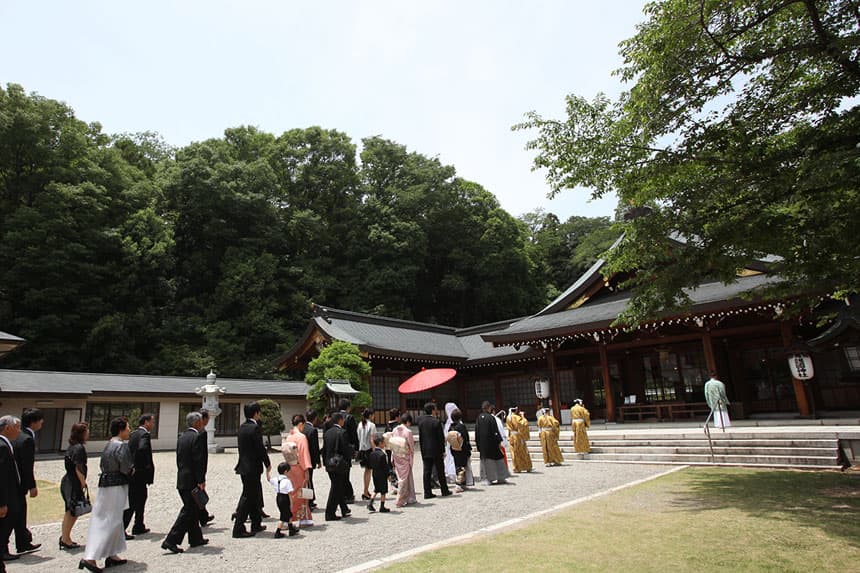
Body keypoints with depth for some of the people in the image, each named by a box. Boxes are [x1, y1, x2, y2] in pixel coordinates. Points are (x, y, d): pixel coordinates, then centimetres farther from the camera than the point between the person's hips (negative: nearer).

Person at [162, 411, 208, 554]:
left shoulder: (182, 438, 11)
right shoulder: (197, 438, -16)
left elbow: (179, 460, 15)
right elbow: (199, 461, -20)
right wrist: (201, 481, -16)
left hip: (182, 480, 9)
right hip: (192, 481, -9)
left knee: (192, 510, 17)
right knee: (188, 511, -2)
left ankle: (196, 538, 26)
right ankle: (171, 541, -4)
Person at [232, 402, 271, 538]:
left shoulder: (242, 427, 8)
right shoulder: (255, 428, -18)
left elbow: (244, 447, 13)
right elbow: (260, 448, -17)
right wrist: (268, 465, -5)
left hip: (244, 466, 9)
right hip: (252, 468, -9)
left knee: (254, 495, 19)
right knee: (248, 497, 0)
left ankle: (256, 524, 29)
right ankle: (238, 529, 4)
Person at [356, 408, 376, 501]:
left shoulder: (360, 424, 6)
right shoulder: (371, 425, -12)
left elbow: (358, 438, 6)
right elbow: (371, 440, -15)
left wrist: (359, 450, 12)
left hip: (362, 449, 6)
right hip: (369, 449, -6)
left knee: (366, 470, 18)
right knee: (369, 470, 1)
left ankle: (366, 491, 24)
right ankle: (365, 492, 0)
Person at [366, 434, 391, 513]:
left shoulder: (371, 453, 1)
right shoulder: (382, 454, -21)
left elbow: (369, 465, 8)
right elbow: (385, 467, -19)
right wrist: (389, 474, -10)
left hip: (374, 474, 7)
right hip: (382, 475, -7)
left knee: (376, 490, 21)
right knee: (383, 491, 5)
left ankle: (370, 503, 13)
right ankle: (382, 507, 11)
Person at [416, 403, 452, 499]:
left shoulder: (421, 421, 1)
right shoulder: (436, 422, -13)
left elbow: (420, 437, 5)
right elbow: (441, 438, -11)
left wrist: (422, 450, 12)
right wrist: (443, 451, -3)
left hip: (425, 451, 4)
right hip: (436, 451, -4)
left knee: (427, 472, 6)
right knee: (440, 472, 8)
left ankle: (427, 492, 6)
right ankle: (444, 491, 18)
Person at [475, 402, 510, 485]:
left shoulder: (479, 418, 1)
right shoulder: (491, 418, -14)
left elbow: (476, 431, 5)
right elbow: (495, 431, -13)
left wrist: (477, 442, 13)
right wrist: (499, 441, -7)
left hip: (482, 443, 4)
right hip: (492, 442, -4)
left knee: (486, 459, 10)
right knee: (497, 457, 8)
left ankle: (490, 478, 10)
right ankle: (500, 478, 12)